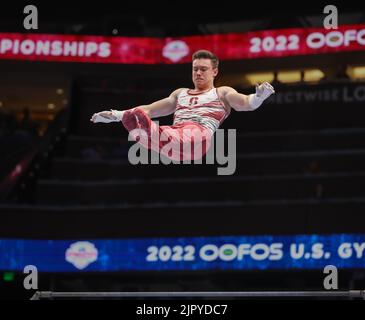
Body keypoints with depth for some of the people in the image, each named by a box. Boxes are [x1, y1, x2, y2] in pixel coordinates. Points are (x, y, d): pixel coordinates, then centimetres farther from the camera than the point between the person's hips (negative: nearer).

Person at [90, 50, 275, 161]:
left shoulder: (222, 93, 22)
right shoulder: (180, 93, 38)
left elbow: (246, 103, 5)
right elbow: (150, 109, 37)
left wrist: (259, 96, -20)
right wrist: (115, 115, 30)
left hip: (199, 134, -4)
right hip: (174, 133, 4)